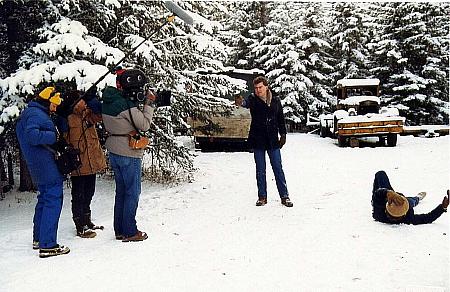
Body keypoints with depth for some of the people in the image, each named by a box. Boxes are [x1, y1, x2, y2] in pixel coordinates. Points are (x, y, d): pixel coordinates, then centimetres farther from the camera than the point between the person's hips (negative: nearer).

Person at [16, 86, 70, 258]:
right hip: (47, 166, -11)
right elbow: (32, 135, -26)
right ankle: (47, 245, -10)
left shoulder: (30, 113, 20)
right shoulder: (36, 114, -12)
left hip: (39, 166, 11)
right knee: (53, 200, -10)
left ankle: (38, 239, 28)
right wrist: (54, 136, -20)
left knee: (44, 199, 19)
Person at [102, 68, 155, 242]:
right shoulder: (126, 105, -21)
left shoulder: (109, 101, 6)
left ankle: (120, 230, 23)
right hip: (129, 154, -9)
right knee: (132, 192, 2)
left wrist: (142, 102, 2)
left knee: (121, 191, 16)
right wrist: (148, 104, -7)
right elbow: (145, 125, -15)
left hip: (114, 152, 9)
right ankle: (129, 232, 9)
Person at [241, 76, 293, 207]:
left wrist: (283, 135, 8)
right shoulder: (253, 99, -1)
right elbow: (247, 103, -24)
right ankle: (262, 197, 17)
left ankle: (284, 196, 11)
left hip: (273, 140, 1)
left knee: (278, 169, 3)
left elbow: (281, 119, 14)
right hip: (258, 140, -1)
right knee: (260, 170, 6)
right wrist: (242, 102, -48)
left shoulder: (276, 101, 6)